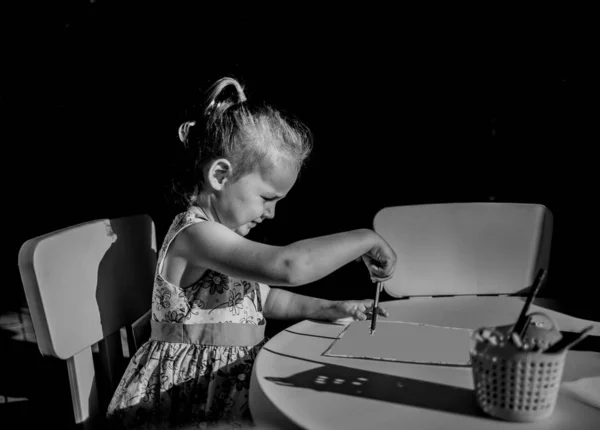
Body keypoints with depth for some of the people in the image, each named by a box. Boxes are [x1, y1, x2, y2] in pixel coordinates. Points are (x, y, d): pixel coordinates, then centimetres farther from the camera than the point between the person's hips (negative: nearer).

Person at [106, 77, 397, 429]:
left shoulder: (219, 235, 9)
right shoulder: (195, 234, -23)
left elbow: (261, 296, 20)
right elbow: (288, 266, -36)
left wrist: (329, 308, 8)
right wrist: (365, 239, -24)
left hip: (237, 379, 9)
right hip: (197, 396, -9)